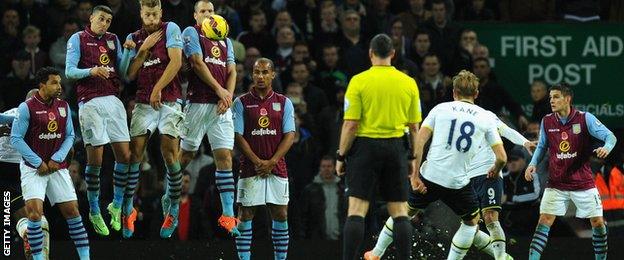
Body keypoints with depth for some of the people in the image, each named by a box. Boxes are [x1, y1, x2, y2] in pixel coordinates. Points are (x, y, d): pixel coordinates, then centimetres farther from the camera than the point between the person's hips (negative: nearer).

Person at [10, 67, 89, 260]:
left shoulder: (63, 107, 6)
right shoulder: (27, 108, -9)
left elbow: (70, 136, 9)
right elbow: (16, 139, -9)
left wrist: (56, 159, -6)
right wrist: (38, 163, -12)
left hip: (57, 167, 4)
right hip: (33, 169, -4)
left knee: (72, 211, 2)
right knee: (35, 211, -17)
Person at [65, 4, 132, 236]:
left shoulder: (113, 40, 16)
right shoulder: (78, 39, 4)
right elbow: (69, 71, -4)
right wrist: (91, 71, -21)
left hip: (113, 100, 4)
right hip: (90, 102, -4)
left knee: (124, 155, -3)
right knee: (95, 159, -5)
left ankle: (117, 206, 13)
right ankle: (94, 212, 6)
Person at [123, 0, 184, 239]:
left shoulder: (170, 29, 1)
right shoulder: (134, 38, 13)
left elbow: (176, 61, -9)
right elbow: (130, 74, 6)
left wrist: (158, 89, -13)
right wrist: (144, 49, -5)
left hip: (169, 100, -3)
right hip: (143, 102, 3)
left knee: (170, 154, -13)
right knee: (134, 153, -7)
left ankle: (173, 209, -1)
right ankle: (127, 210, 1)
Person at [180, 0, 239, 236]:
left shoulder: (225, 40, 20)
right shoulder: (191, 33, 4)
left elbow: (232, 71, 13)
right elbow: (197, 63, -7)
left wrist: (228, 96, -5)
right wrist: (219, 90, -11)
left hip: (222, 106, 4)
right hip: (198, 102, -4)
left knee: (225, 156, -4)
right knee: (186, 155, 0)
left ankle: (228, 215, -8)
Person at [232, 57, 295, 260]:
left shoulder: (284, 103, 8)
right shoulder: (242, 103, 4)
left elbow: (289, 136, 2)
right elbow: (238, 136, -2)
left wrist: (271, 162, -10)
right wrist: (257, 161, -11)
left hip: (277, 167, 1)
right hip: (250, 168, -1)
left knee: (280, 215, 1)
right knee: (245, 215, -3)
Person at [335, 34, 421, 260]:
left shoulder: (359, 81, -5)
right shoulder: (408, 83, 4)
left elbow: (351, 124, -8)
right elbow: (415, 127, 7)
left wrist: (341, 156, 0)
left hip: (365, 147, -3)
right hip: (396, 147, 3)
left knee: (356, 211, -4)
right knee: (399, 212, 6)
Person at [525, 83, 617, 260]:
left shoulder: (585, 119, -9)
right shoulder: (547, 122, 0)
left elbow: (610, 136, -10)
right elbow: (542, 147, 15)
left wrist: (606, 147, -33)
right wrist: (533, 164, -3)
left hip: (583, 183, -1)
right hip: (556, 184, 1)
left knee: (598, 223, 2)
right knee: (544, 222, -10)